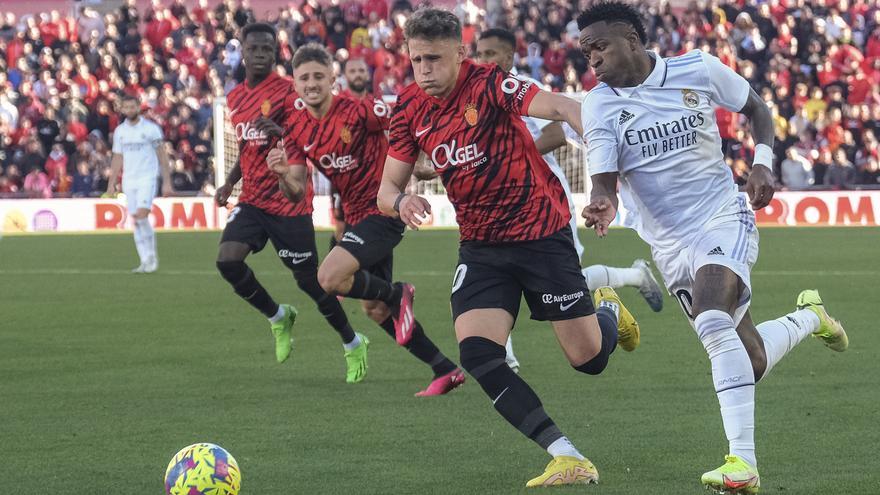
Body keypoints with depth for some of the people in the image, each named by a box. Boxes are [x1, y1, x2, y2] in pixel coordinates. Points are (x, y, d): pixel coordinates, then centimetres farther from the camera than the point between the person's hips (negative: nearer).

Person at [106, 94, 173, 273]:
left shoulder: (150, 128, -3)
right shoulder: (119, 131, 10)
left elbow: (162, 155, -1)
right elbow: (117, 159, 17)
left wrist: (167, 182, -6)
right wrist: (111, 184, 11)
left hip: (147, 179, -5)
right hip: (129, 181, 5)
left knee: (142, 216, -18)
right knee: (136, 221, 1)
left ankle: (152, 256, -5)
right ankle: (145, 261, 5)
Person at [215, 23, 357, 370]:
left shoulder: (287, 91, -10)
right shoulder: (235, 98, 11)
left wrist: (279, 132, -37)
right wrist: (229, 183, 9)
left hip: (289, 203, -6)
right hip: (252, 201, 6)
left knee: (309, 280, -1)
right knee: (227, 260, -16)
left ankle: (352, 343, 21)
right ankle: (278, 318, 9)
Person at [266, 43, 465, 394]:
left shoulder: (357, 111, -17)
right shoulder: (296, 127, 2)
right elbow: (298, 190, -1)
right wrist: (284, 171, -19)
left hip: (383, 209, -8)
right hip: (355, 216, 8)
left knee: (330, 278, -26)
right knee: (375, 309, 13)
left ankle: (397, 294, 2)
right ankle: (445, 371, 23)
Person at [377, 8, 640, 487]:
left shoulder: (488, 84, -18)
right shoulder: (410, 109, -1)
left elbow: (558, 106, -34)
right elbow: (387, 187, 4)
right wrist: (401, 202, -22)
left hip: (541, 232, -4)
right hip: (480, 246, 5)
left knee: (587, 358, -1)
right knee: (476, 353, -19)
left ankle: (609, 310, 38)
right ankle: (567, 457, -16)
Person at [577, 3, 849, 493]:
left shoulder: (698, 70, -6)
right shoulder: (600, 105, -4)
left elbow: (756, 107, 11)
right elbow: (605, 178, -14)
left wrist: (763, 163, -5)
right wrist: (603, 204, -38)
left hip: (725, 218, -3)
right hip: (671, 245, 3)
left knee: (714, 324, -31)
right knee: (748, 363, 3)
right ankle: (809, 316, 38)